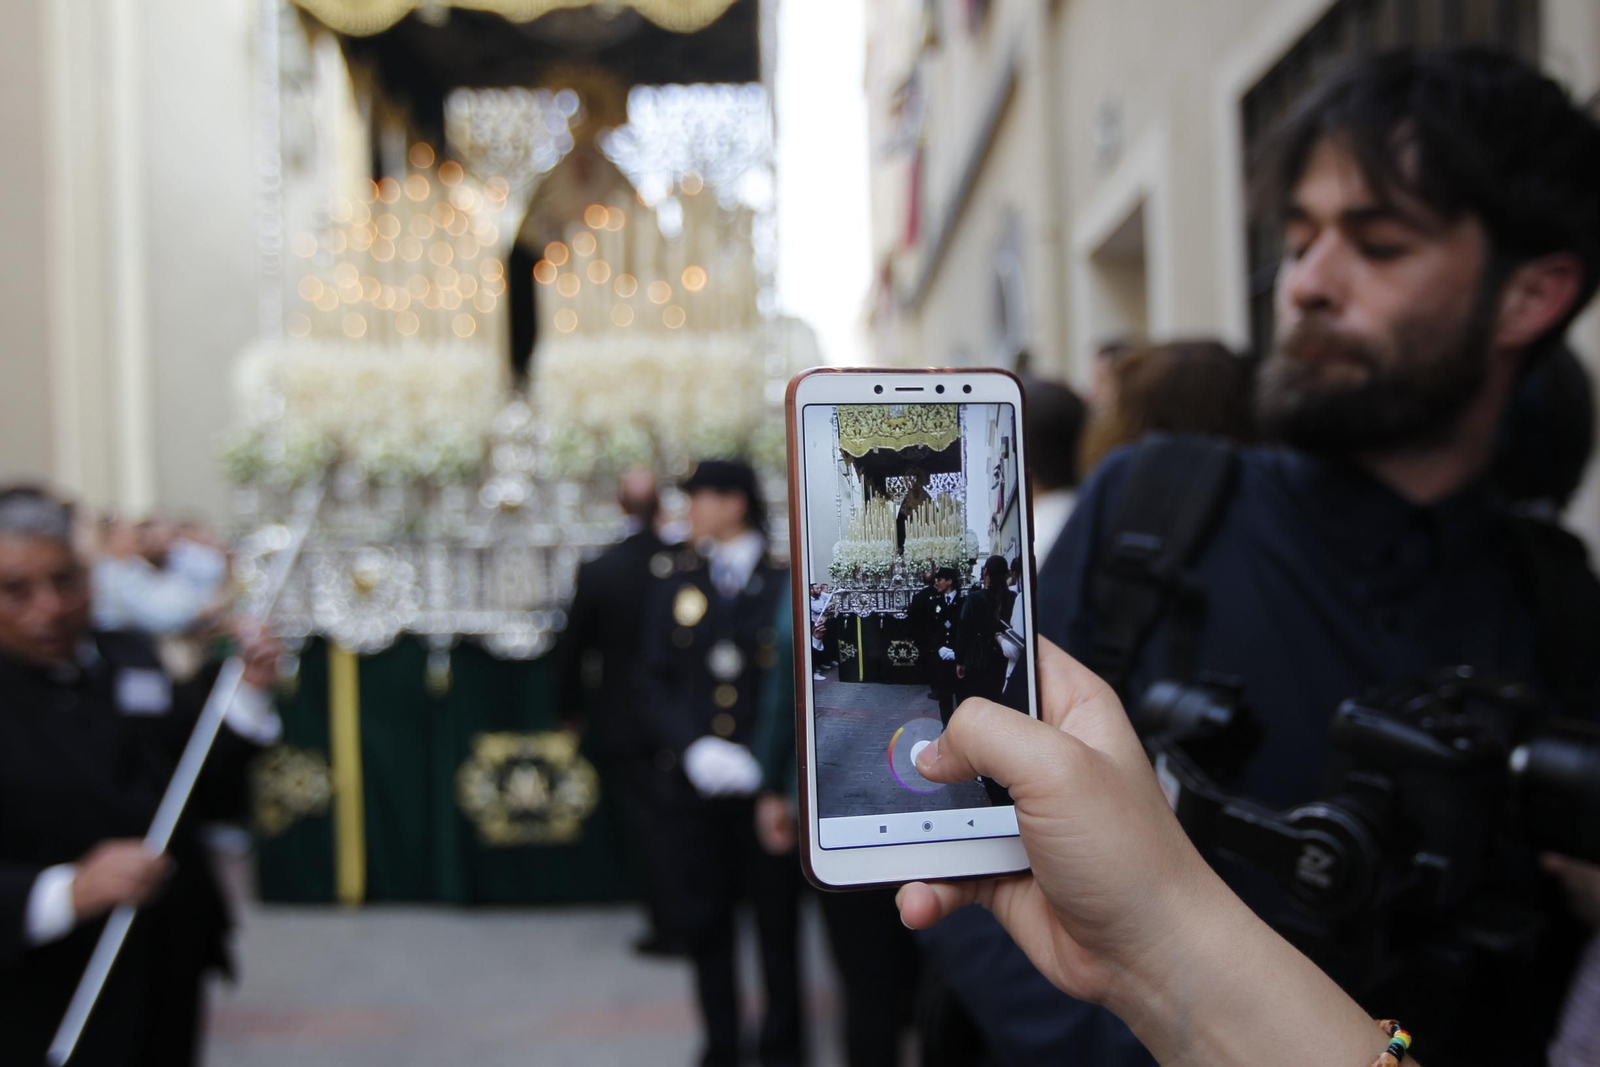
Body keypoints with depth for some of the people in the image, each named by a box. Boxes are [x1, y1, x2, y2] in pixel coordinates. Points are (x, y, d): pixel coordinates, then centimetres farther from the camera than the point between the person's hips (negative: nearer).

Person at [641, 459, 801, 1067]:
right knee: (702, 919, 10)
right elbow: (659, 684, 5)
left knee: (777, 916, 8)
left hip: (766, 782, -3)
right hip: (693, 783, 3)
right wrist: (694, 748, -11)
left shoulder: (787, 585, -3)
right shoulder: (676, 588, 8)